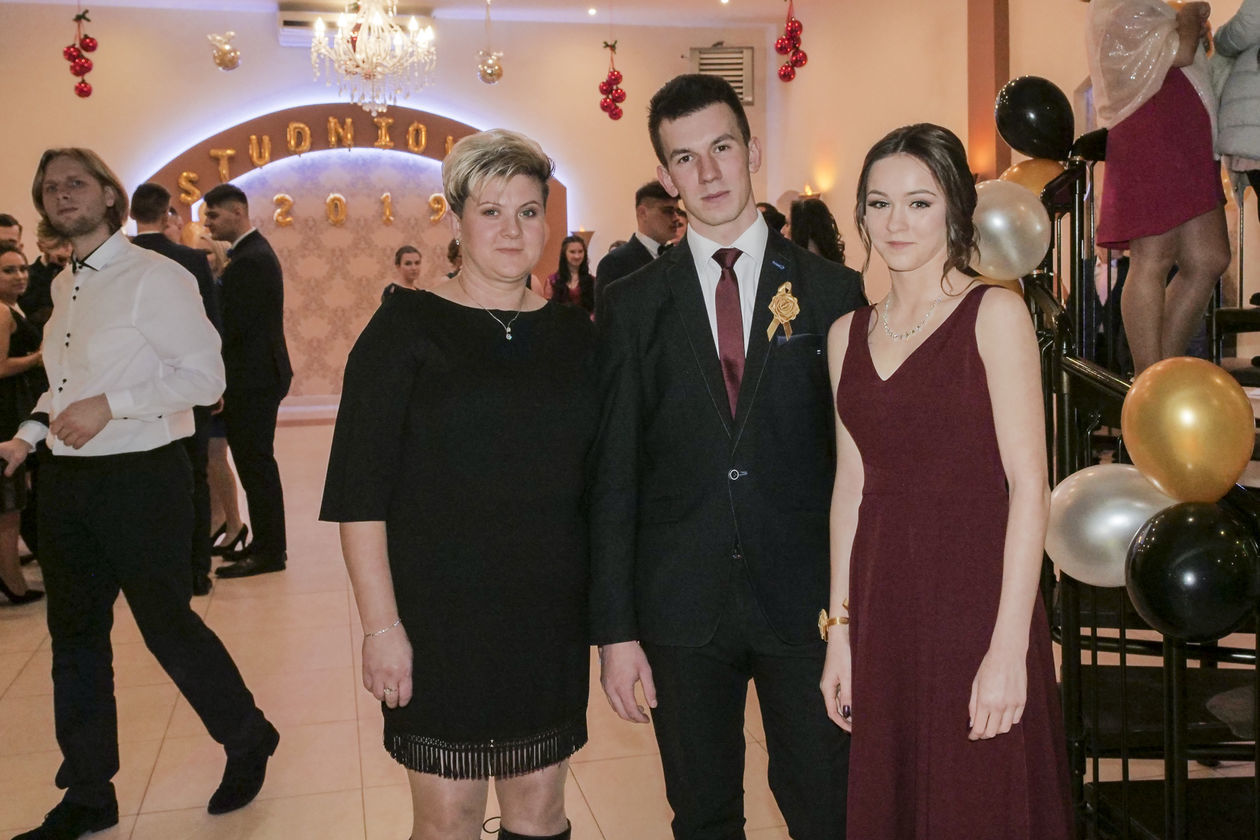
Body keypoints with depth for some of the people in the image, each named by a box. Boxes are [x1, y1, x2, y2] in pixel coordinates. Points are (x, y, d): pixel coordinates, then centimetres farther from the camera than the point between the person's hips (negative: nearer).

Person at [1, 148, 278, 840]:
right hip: (66, 481, 8)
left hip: (140, 478, -7)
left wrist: (109, 406, -21)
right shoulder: (63, 286, 13)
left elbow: (205, 375, -16)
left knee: (167, 624, 3)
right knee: (76, 635, 13)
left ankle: (248, 742, 28)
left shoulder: (154, 276, -10)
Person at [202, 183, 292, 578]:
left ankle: (269, 551, 5)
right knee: (256, 461, 15)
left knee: (255, 462, -3)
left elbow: (234, 324, -20)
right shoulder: (254, 251, 14)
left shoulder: (250, 260, -18)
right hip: (259, 374, 10)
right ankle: (266, 544, 25)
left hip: (253, 378, -10)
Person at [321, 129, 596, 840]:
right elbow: (359, 493, -8)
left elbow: (596, 481, 10)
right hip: (439, 613, -3)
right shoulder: (408, 327, -6)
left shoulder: (575, 334, 6)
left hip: (550, 616, 4)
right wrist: (381, 625, -13)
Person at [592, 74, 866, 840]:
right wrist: (616, 630, -3)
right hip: (681, 608, 1)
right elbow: (613, 477, 0)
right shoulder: (631, 307, 2)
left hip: (807, 603, 0)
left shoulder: (833, 292, 0)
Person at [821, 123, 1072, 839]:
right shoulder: (849, 333, 9)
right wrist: (840, 629, 8)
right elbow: (852, 483, 11)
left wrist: (1010, 648, -17)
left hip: (977, 601, -5)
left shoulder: (995, 313, -6)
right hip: (883, 611, 5)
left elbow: (1030, 484, -12)